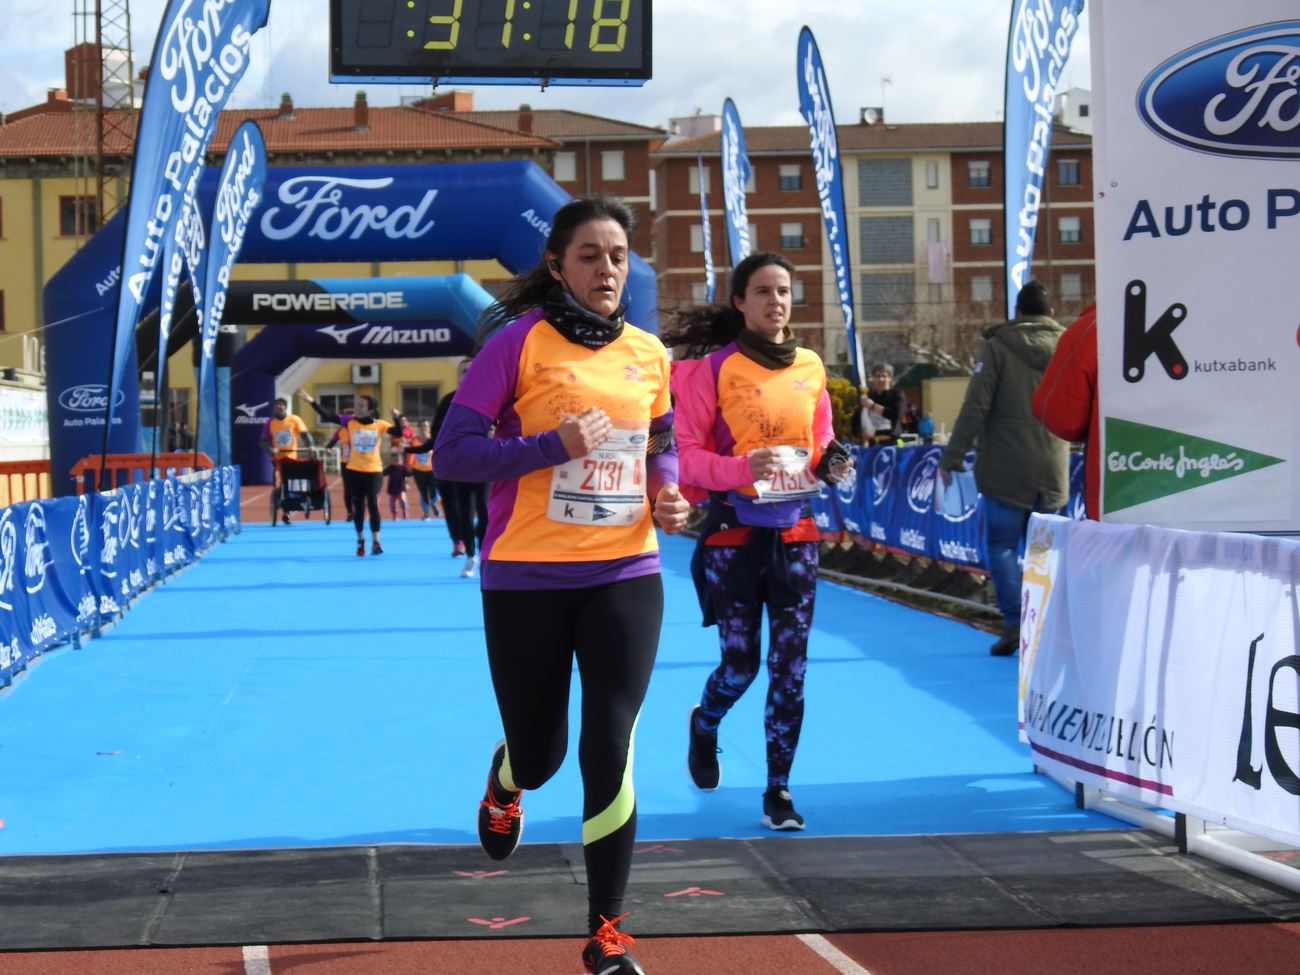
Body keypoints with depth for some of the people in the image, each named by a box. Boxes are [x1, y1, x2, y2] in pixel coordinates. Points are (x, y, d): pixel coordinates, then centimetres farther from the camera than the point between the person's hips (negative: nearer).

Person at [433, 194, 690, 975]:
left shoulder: (649, 354, 5)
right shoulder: (521, 341, -9)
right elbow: (452, 452, -11)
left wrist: (667, 496, -1)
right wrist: (554, 447, -22)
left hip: (626, 574, 3)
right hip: (527, 580, -2)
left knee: (611, 749, -6)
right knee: (541, 753, 10)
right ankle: (504, 786, 50)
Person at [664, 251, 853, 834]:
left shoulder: (810, 367, 6)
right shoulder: (714, 369, -6)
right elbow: (685, 454, -8)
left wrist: (832, 465, -5)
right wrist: (742, 468, -24)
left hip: (794, 531, 3)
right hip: (733, 530, -3)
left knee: (790, 665, -1)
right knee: (740, 662, 0)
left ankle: (779, 790, 9)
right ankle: (704, 725, 35)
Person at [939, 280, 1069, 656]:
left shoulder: (998, 345, -5)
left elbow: (975, 407, -10)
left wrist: (953, 457, -5)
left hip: (1006, 469, -3)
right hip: (1052, 470, 3)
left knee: (1001, 545, 5)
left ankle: (1014, 625, -5)